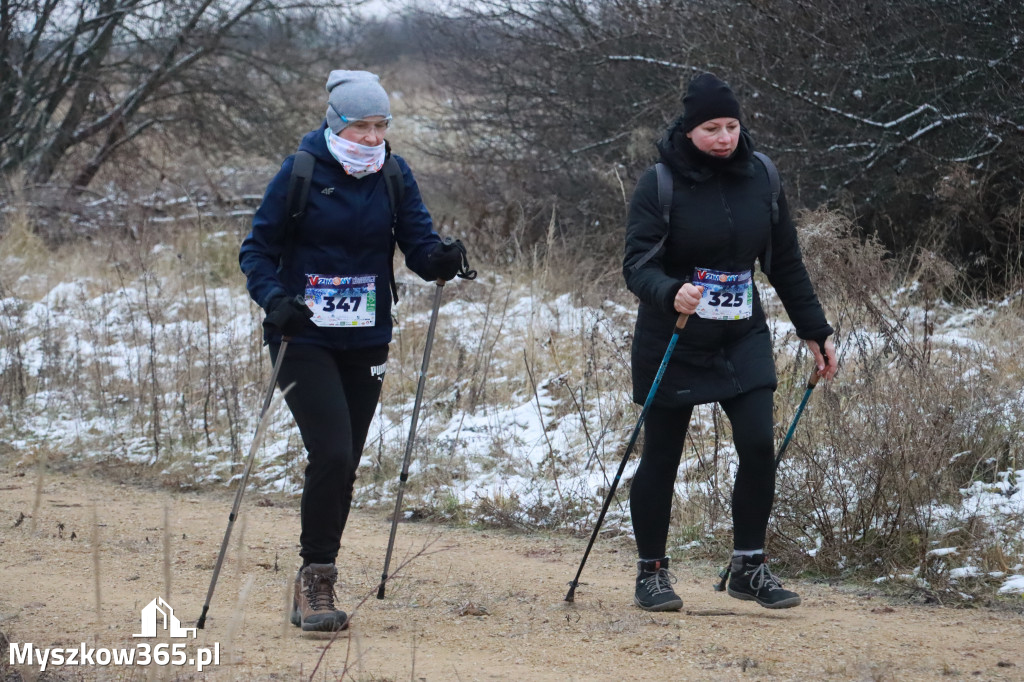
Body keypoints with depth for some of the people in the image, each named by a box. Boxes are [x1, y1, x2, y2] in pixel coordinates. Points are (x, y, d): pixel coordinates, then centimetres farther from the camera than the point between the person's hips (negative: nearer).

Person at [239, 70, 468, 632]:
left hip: (366, 343, 4)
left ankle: (313, 588, 20)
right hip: (305, 341, -4)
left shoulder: (394, 175, 3)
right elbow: (258, 249, -4)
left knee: (343, 466, 9)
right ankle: (316, 576, -4)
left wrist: (440, 260, -26)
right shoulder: (301, 173, -8)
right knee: (332, 454, -17)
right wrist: (274, 297, -22)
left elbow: (418, 243, -3)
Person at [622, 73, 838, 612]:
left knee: (759, 445, -10)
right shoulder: (661, 183, -10)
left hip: (743, 340, 3)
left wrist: (814, 331, 11)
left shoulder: (759, 178, 2)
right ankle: (651, 571, 20)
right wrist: (670, 294, -38)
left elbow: (785, 262, 10)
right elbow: (637, 264, -17)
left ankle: (749, 567, 4)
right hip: (671, 344, -3)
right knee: (661, 457, 5)